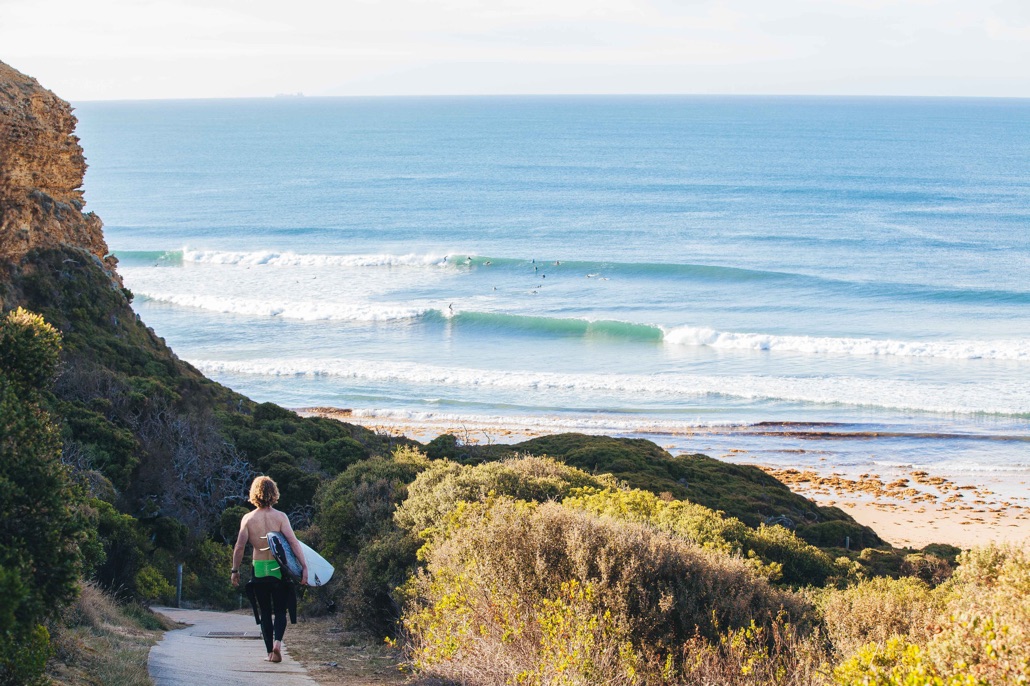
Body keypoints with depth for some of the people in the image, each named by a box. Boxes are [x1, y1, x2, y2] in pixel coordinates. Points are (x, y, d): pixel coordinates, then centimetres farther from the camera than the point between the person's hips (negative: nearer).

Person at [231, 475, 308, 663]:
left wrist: (235, 570, 6)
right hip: (279, 569, -1)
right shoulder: (280, 517, -5)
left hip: (259, 569, 1)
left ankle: (270, 651, 11)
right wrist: (304, 567, -14)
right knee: (280, 610, 8)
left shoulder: (248, 518, -1)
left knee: (265, 611, 13)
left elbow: (239, 546, -3)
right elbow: (293, 541, -13)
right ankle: (278, 641, -17)